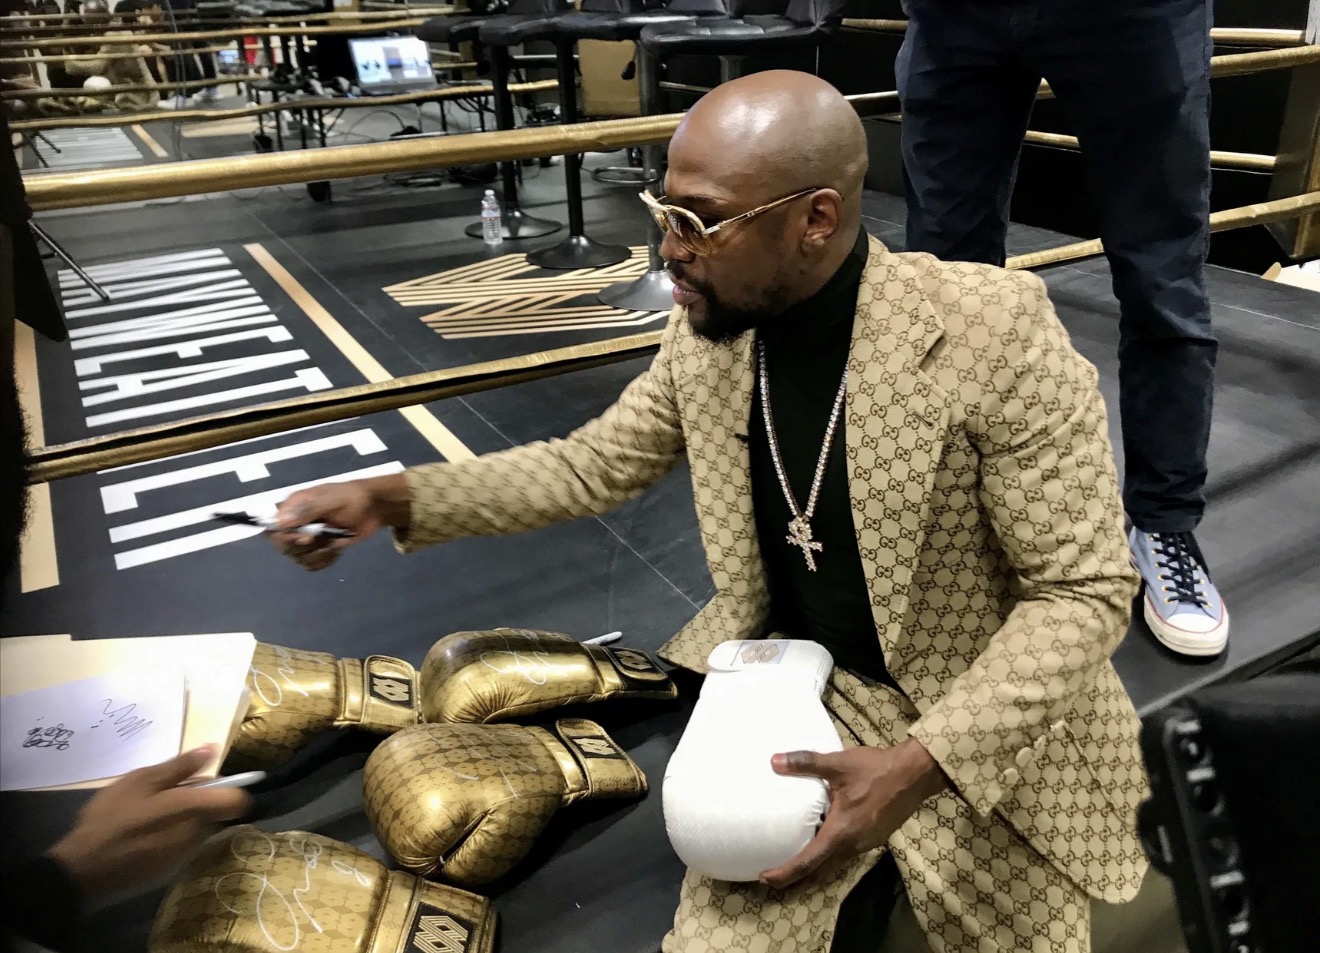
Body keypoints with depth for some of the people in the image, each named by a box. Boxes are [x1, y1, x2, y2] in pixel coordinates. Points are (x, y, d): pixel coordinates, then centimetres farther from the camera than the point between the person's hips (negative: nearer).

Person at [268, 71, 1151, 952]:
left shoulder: (992, 326, -23)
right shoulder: (707, 330, -8)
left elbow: (1085, 590, -18)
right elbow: (593, 465, 6)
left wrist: (916, 768, -28)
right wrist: (391, 498, -5)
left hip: (991, 726, -2)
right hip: (794, 685, 3)